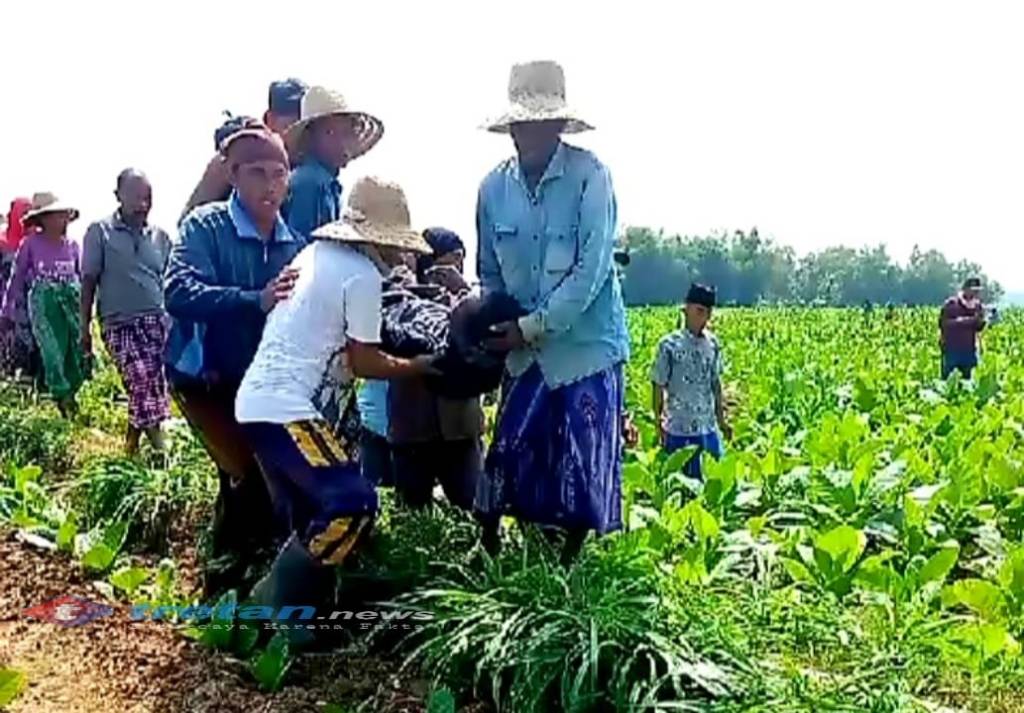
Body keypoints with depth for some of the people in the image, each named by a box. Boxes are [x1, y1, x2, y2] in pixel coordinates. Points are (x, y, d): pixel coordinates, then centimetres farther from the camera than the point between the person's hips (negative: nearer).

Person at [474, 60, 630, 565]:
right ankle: (487, 550, 15)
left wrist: (531, 328, -16)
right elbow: (489, 273, 11)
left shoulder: (590, 175, -15)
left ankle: (570, 560, 18)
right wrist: (492, 325, -6)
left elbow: (590, 270, -18)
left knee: (582, 466, 2)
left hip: (587, 344, -3)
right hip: (526, 349, 3)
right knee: (510, 452, 1)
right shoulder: (494, 187, -1)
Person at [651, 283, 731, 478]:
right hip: (679, 431, -4)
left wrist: (721, 419, 15)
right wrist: (658, 421, -5)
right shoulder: (670, 345, -9)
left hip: (709, 428, 5)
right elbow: (658, 386, -4)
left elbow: (715, 384, 14)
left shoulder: (712, 344, 5)